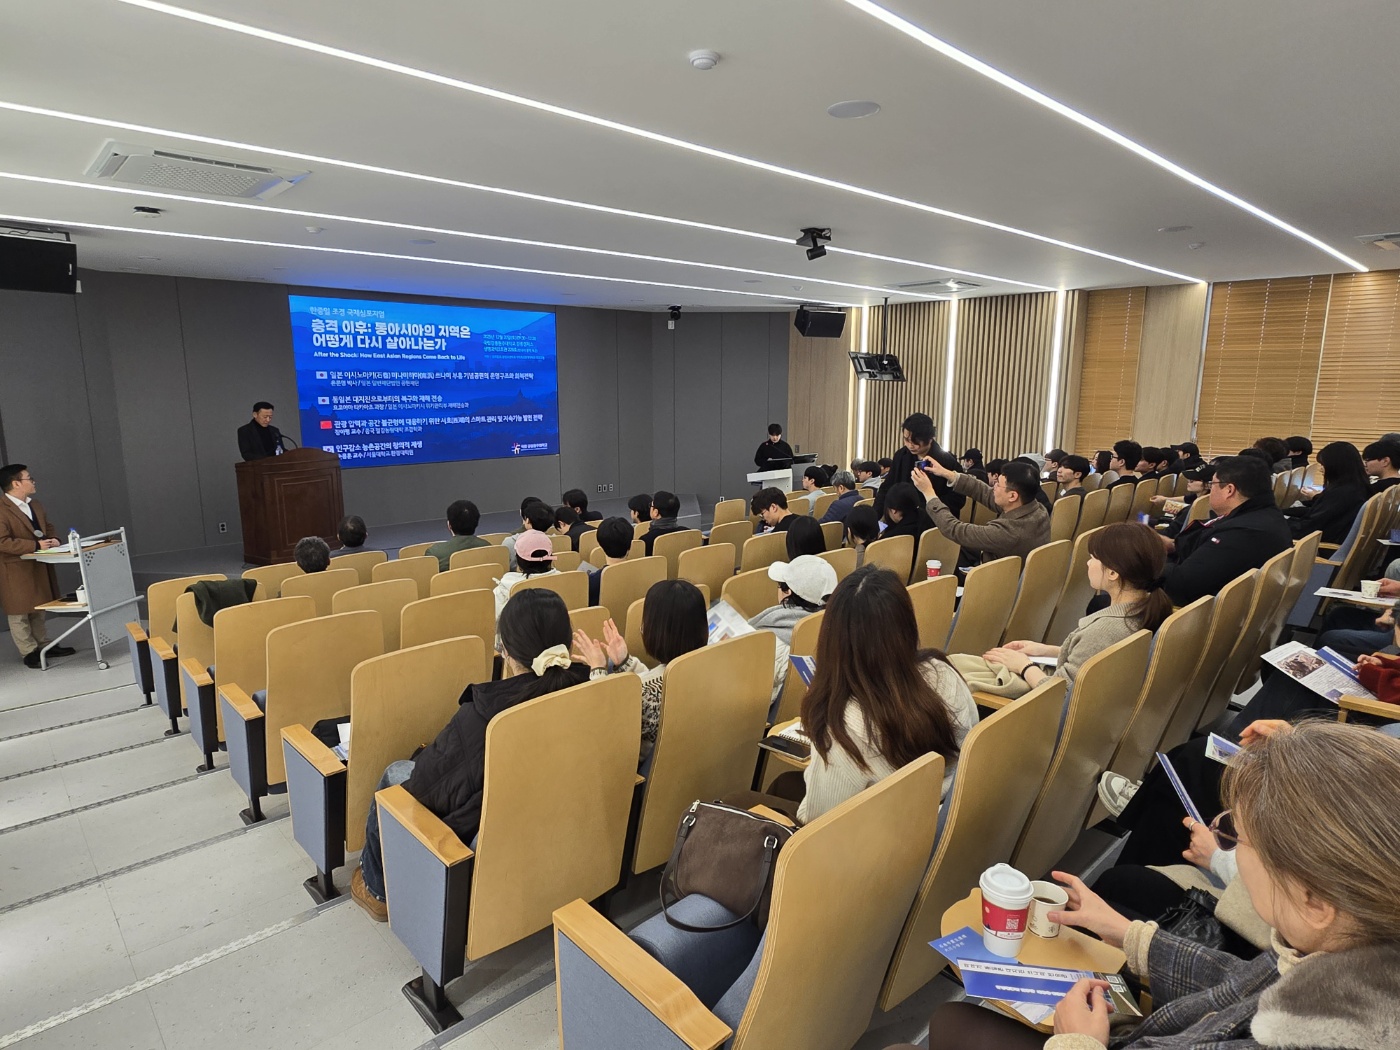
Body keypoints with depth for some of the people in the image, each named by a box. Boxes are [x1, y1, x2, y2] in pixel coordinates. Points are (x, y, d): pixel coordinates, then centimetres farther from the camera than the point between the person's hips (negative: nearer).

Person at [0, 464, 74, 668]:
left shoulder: (35, 505, 10)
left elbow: (47, 527, 21)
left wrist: (52, 539, 0)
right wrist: (36, 545, -24)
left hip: (39, 566, 8)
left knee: (38, 610, 18)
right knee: (19, 614, 4)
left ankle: (44, 645, 27)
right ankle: (29, 652, 10)